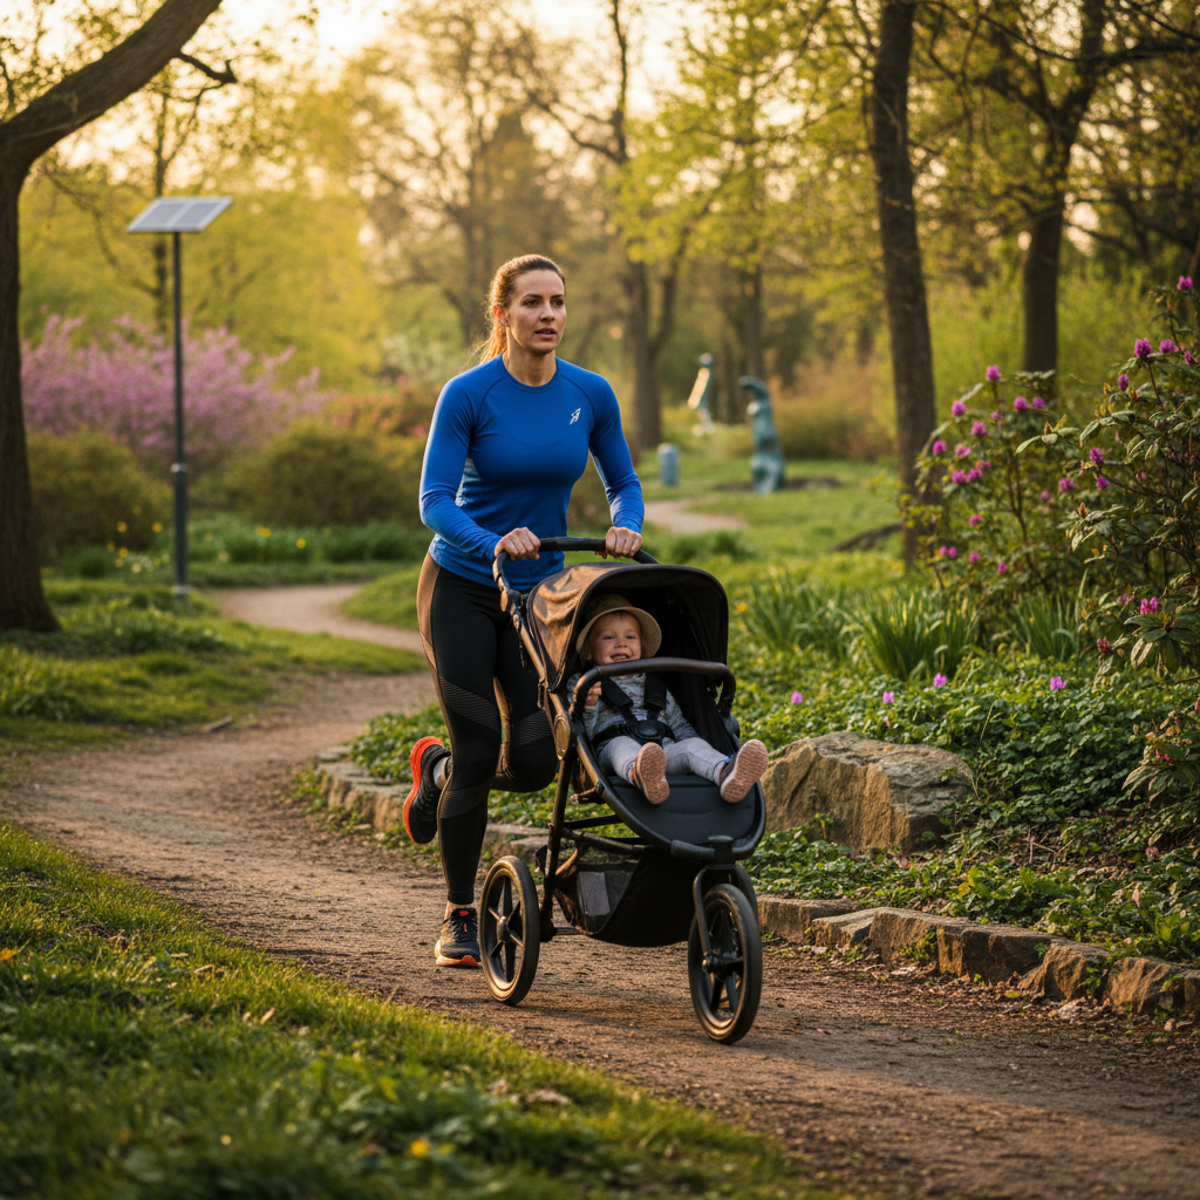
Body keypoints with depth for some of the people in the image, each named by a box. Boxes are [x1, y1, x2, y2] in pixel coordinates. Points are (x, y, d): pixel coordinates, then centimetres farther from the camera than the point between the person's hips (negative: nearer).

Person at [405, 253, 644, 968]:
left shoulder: (590, 395, -4)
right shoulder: (469, 394, -15)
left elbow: (624, 484, 8)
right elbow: (434, 502, -18)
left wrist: (626, 526, -15)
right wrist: (496, 542, -36)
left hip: (541, 590, 4)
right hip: (461, 588, -4)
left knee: (536, 759, -8)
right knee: (480, 750, -9)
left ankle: (440, 769, 27)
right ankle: (461, 919, 7)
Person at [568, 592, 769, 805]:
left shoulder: (656, 688, 35)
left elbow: (680, 728, 33)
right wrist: (588, 707, -15)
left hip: (666, 752, 4)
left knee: (691, 745, -26)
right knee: (621, 744, -38)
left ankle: (725, 773, -62)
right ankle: (639, 776, -76)